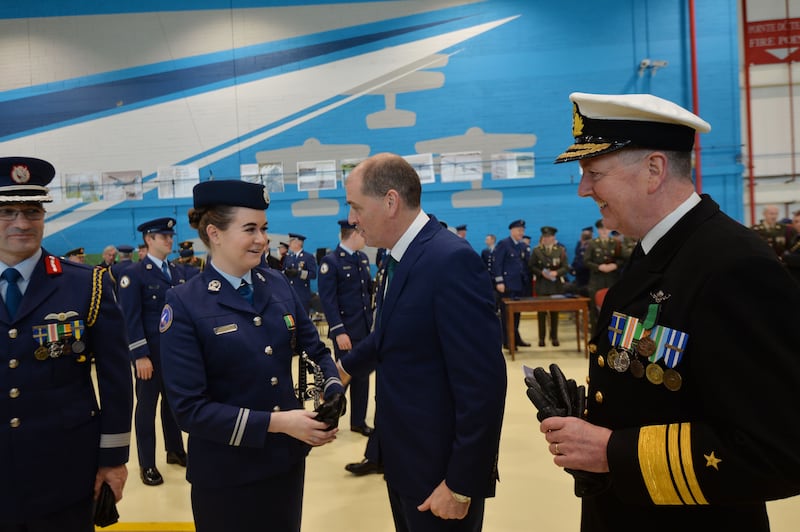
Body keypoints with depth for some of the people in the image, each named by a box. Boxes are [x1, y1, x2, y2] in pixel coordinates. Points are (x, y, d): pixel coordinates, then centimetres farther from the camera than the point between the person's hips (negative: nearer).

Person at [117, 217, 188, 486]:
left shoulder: (178, 272, 11)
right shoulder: (133, 273, -8)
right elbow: (131, 319, -13)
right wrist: (140, 355, -18)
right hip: (150, 353, -5)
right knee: (147, 406, 6)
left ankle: (175, 451, 32)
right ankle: (146, 464, 17)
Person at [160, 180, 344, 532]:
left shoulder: (278, 285, 0)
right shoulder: (185, 304, -14)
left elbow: (315, 350, 5)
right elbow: (189, 407, -17)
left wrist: (334, 397, -14)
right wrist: (276, 422, -22)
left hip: (288, 458, 5)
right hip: (226, 473, -4)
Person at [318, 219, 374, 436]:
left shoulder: (363, 258, 10)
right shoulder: (330, 261, -11)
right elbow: (328, 300, -15)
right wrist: (338, 331, -19)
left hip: (365, 328, 6)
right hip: (346, 331, -6)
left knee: (363, 376, 12)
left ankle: (359, 421, 25)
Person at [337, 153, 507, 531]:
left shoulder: (451, 260, -24)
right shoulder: (399, 258, 4)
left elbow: (482, 384, -26)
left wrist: (461, 483, -21)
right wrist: (346, 366, 33)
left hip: (440, 464, -8)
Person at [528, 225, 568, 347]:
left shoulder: (560, 250, 7)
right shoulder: (536, 250, 4)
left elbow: (565, 267, 2)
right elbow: (532, 267, 2)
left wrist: (556, 272, -15)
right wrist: (542, 273, -14)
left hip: (556, 285, 1)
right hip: (541, 285, -1)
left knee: (554, 312, 5)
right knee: (541, 312, 0)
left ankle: (554, 337, 14)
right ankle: (542, 337, 8)